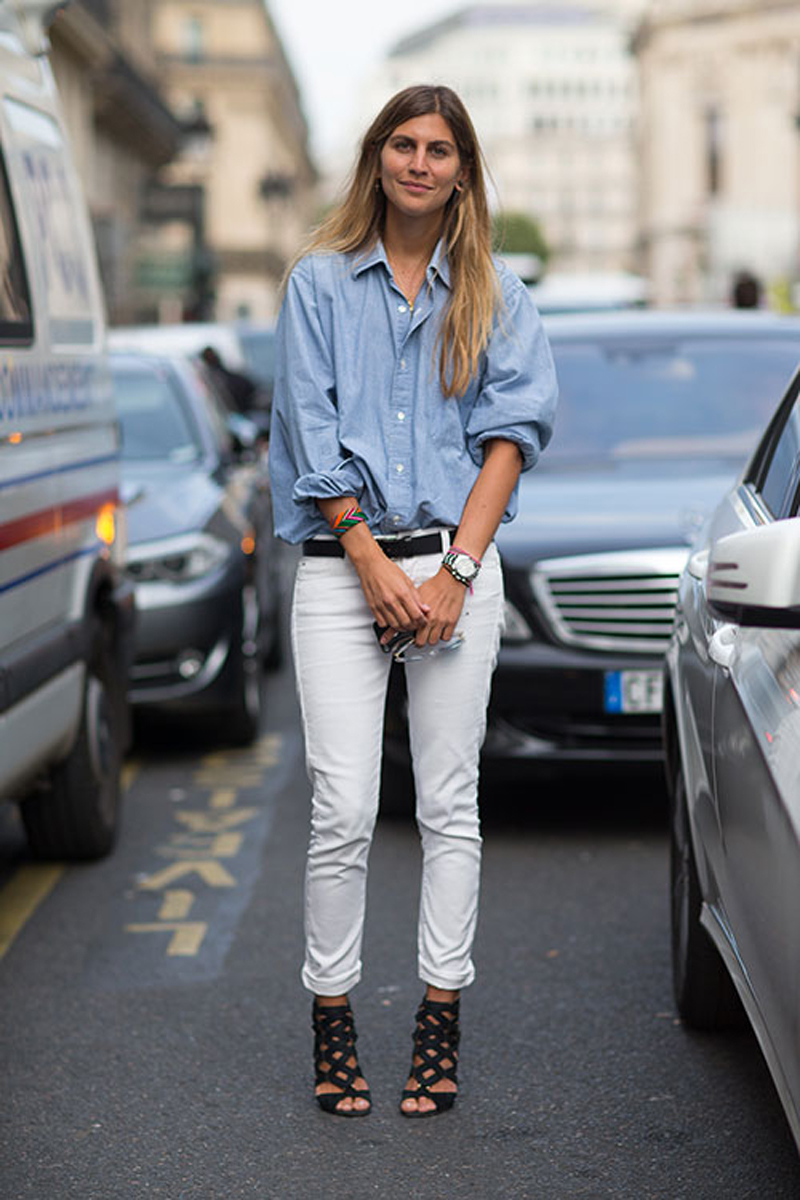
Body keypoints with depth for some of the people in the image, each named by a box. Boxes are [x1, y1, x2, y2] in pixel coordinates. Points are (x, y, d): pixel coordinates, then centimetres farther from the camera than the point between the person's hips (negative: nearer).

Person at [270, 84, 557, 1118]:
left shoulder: (493, 297, 11)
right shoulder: (319, 283, 9)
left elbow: (512, 429, 2)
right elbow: (312, 433, 1)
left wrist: (456, 570, -9)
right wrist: (374, 565, -9)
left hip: (456, 560, 1)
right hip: (339, 567, -1)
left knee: (449, 804, 2)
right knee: (342, 810, -5)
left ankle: (440, 1025, 11)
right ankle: (331, 1021, 9)